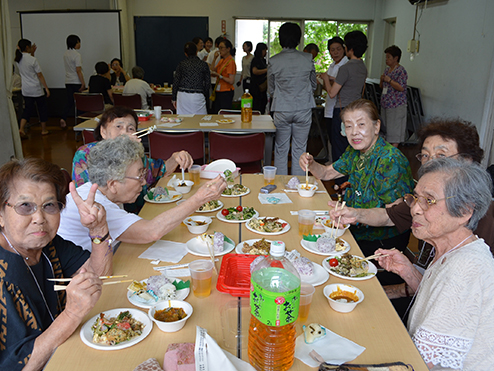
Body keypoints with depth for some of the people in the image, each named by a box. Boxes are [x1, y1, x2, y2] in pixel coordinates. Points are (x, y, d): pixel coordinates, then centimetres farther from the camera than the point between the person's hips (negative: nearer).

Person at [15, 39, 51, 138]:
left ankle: (21, 129, -7)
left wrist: (32, 53, 15)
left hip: (25, 90, 6)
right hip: (36, 90, -6)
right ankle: (44, 130, 19)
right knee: (42, 108, 10)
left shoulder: (17, 60, 4)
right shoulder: (32, 59, -15)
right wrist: (46, 88, -9)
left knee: (27, 109, 10)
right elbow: (40, 75, -13)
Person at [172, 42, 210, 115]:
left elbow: (176, 82, 3)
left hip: (183, 95, 1)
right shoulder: (204, 64, 2)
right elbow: (207, 83, 4)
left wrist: (173, 98, 11)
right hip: (198, 97, -1)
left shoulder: (181, 64, 3)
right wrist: (205, 96, 16)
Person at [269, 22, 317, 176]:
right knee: (299, 149, 9)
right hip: (304, 109, 1)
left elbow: (271, 89, 5)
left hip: (282, 110, -1)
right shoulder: (308, 59, -4)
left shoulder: (273, 61, -6)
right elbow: (313, 85, 9)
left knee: (281, 150, 10)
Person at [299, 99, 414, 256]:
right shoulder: (355, 151, 3)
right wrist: (310, 164, -6)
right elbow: (326, 173, 15)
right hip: (357, 233, 7)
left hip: (384, 242, -7)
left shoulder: (390, 160, -22)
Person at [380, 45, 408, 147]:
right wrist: (382, 80, 0)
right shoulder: (387, 69, 15)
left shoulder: (401, 71, -11)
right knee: (386, 128, 12)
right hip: (385, 104, 8)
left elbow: (401, 88, -18)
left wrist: (389, 80, -17)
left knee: (395, 129, -4)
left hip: (396, 105, -8)